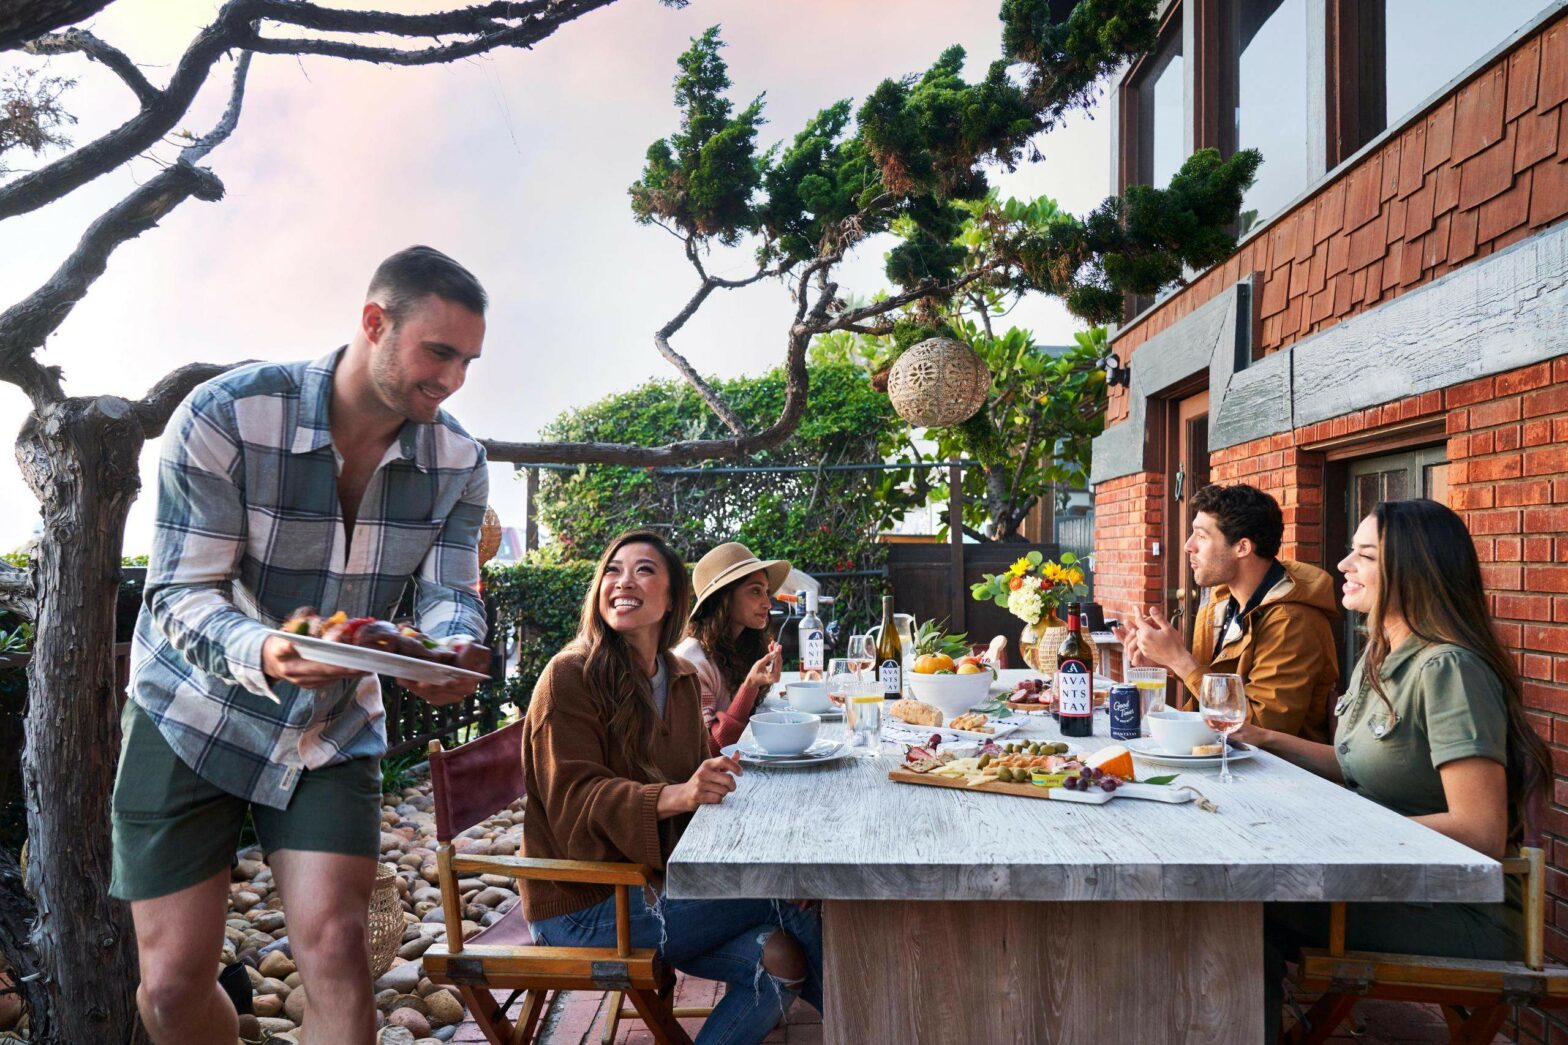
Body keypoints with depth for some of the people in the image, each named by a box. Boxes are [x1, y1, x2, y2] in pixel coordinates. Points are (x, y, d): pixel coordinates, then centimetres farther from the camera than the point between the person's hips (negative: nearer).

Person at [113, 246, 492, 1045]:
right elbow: (179, 593, -22)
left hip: (334, 731, 2)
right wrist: (260, 652, -43)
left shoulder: (457, 462, -10)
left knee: (334, 947, -7)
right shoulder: (225, 414, -22)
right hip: (193, 714, -2)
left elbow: (449, 594, -10)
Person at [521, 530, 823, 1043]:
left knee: (779, 957, -18)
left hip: (657, 881, 7)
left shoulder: (682, 678, 10)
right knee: (789, 892, -16)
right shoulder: (570, 675, -12)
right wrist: (675, 796, -37)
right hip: (583, 909, -7)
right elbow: (575, 797, -20)